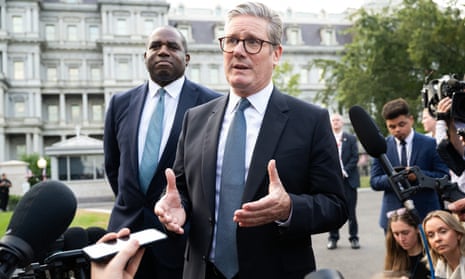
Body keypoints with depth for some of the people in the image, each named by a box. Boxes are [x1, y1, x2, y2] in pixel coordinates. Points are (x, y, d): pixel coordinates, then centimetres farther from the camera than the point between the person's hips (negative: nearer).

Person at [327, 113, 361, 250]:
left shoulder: (351, 139, 7)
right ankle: (333, 237, 9)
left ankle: (354, 237, 9)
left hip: (348, 178, 0)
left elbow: (355, 157, 1)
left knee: (351, 210, 2)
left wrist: (344, 171, -10)